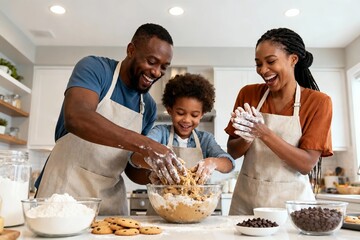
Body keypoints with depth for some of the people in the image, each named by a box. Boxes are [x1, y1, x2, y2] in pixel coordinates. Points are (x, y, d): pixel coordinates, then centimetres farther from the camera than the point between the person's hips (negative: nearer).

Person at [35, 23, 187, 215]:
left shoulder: (149, 106, 5)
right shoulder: (95, 68, -10)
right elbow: (75, 117, -30)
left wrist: (154, 174, -13)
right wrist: (145, 144, -36)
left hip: (111, 196, 5)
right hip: (66, 186, -4)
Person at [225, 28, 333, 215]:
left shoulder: (318, 102, -7)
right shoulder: (248, 94, 0)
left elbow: (307, 164, -13)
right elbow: (232, 152, 2)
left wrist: (264, 133, -26)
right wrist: (248, 137, -20)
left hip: (291, 201, -1)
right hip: (246, 200, 2)